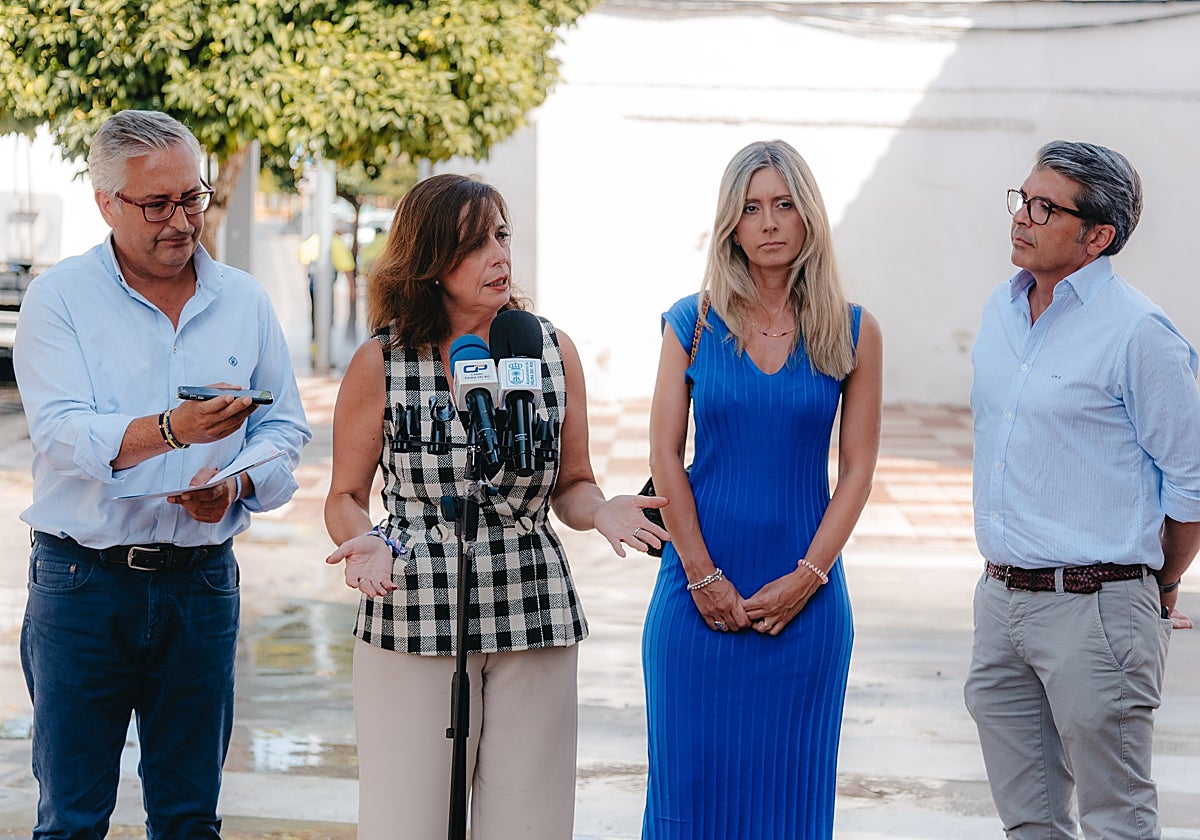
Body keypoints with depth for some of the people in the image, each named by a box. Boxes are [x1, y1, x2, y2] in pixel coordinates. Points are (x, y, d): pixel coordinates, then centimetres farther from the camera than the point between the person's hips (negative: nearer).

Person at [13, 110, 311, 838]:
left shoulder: (244, 301, 8)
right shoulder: (58, 299, -4)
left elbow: (286, 426, 10)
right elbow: (61, 434, -16)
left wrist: (236, 484, -12)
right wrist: (171, 430, -33)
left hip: (202, 581, 3)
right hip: (83, 581, -3)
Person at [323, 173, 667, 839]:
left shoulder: (553, 350, 6)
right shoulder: (380, 363, 0)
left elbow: (570, 487, 13)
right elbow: (346, 497, 7)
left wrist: (601, 510, -9)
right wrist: (369, 543, -15)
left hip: (535, 614, 2)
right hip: (414, 619, -2)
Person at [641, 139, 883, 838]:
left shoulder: (854, 332, 2)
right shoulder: (692, 323, 2)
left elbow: (858, 468, 1)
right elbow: (666, 454, 0)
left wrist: (807, 576, -8)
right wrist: (702, 574, -8)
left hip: (805, 592, 0)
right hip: (699, 588, 0)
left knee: (788, 780, 5)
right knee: (693, 772, 3)